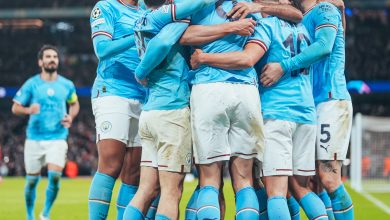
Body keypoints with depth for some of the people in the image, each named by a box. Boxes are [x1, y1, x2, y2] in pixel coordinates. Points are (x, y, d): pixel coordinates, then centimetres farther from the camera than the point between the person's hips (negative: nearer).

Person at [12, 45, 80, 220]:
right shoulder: (31, 84, -1)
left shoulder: (67, 85, 5)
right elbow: (15, 108, 1)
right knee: (32, 180, 5)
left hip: (58, 138, 0)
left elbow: (74, 104, 22)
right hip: (34, 138, 0)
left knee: (55, 176, -17)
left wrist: (70, 117, 1)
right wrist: (28, 110, -20)